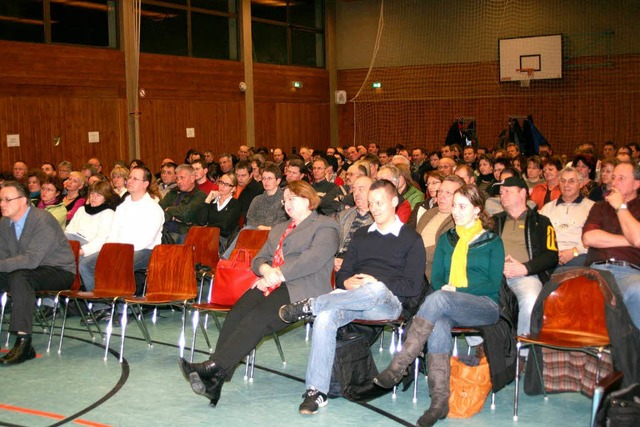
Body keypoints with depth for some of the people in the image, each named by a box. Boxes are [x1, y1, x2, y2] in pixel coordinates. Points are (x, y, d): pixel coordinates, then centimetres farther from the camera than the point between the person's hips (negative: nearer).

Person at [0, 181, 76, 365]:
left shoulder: (42, 220, -21)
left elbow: (32, 259, -29)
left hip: (59, 272, -8)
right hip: (27, 270, 8)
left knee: (19, 277, -34)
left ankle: (23, 342, -33)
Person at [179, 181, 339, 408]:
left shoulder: (325, 226, 8)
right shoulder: (278, 229, 33)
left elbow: (314, 259, -9)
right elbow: (258, 259, 25)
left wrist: (278, 275, -12)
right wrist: (266, 269, 0)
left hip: (301, 289, -6)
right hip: (272, 286, 6)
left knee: (259, 317, -32)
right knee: (237, 313, -24)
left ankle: (214, 366, -41)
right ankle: (214, 380, -35)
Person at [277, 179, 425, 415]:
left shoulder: (412, 239, 10)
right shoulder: (361, 235, 26)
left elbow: (414, 287, -1)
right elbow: (342, 273, 21)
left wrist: (376, 284, -10)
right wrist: (347, 283, -4)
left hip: (389, 301, -4)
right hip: (352, 297, 4)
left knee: (376, 290, -42)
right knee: (325, 317, -31)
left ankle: (310, 305, -30)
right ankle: (316, 391, -31)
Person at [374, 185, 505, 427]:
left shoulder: (493, 242, 9)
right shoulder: (446, 240, 22)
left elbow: (494, 284, -1)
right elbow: (436, 278, 16)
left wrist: (456, 290, -12)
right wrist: (444, 288, -7)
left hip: (484, 306, -3)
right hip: (447, 306, 3)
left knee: (439, 299, -35)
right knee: (438, 326, -35)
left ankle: (398, 367, -37)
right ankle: (439, 401, -37)